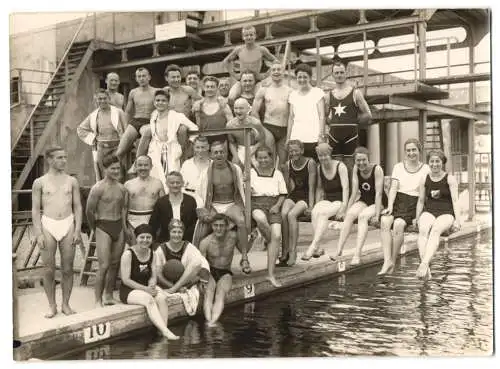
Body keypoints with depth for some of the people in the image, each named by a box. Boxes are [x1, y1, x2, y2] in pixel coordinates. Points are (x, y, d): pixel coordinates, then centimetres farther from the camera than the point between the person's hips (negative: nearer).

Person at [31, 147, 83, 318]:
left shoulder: (72, 181, 7)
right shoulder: (39, 182, 2)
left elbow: (77, 207, 8)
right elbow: (35, 209, 2)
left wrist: (78, 230, -1)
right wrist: (38, 234, -6)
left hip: (68, 226, 1)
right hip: (48, 226, -1)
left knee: (67, 269, 4)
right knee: (49, 270, 2)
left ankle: (65, 304, 17)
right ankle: (52, 306, 15)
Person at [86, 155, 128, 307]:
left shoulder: (122, 188, 9)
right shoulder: (98, 188, -10)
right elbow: (89, 210, -7)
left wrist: (124, 227, 14)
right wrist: (95, 228, 2)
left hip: (119, 227, 6)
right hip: (103, 227, -6)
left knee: (115, 264, 10)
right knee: (104, 266, -10)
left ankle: (109, 297, 22)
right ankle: (98, 301, -2)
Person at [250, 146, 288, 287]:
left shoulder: (277, 173, 17)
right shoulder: (251, 172, 11)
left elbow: (283, 194, 15)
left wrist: (277, 205, -3)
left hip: (273, 206, 2)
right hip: (256, 204, -2)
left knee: (277, 235, -21)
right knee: (261, 219, -40)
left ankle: (271, 274, -18)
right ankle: (271, 243, -8)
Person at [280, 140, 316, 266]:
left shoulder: (310, 163, -7)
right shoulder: (288, 165, 6)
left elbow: (311, 187, -10)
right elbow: (286, 186, 9)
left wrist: (310, 206, -17)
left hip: (306, 196, -4)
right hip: (293, 195, 4)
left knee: (291, 215, -31)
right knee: (283, 213, -28)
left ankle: (292, 252, -26)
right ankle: (285, 251, -24)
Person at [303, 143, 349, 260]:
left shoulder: (340, 167, -6)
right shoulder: (319, 168, 10)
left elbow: (345, 188, -12)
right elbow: (319, 188, 13)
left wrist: (343, 208, -22)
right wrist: (317, 205, -1)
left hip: (339, 200, -4)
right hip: (326, 200, 4)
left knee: (323, 213, -33)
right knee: (314, 212, -29)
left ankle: (313, 246, -37)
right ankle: (317, 248, -34)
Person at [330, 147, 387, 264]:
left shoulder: (377, 169, -17)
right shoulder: (356, 169, -3)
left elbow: (378, 194, -21)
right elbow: (354, 192, -3)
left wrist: (377, 215, -27)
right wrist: (347, 209, -12)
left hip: (378, 203, -4)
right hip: (363, 201, 4)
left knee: (363, 216, -33)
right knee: (350, 214, -26)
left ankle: (357, 253, -40)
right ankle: (339, 249, -32)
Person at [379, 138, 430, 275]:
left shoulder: (425, 169, 7)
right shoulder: (398, 167, 16)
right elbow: (393, 188, 5)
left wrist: (418, 215, -13)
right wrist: (390, 206, -12)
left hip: (413, 205, -2)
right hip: (397, 202, 2)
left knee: (398, 224, -32)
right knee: (384, 221, -29)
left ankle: (393, 261, -21)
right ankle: (387, 260, -35)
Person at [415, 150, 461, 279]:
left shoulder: (450, 179, 6)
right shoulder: (424, 180, 14)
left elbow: (455, 200, -3)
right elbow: (421, 201, 17)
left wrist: (457, 220, -13)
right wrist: (417, 219, 9)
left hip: (446, 214, -2)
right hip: (429, 212, 2)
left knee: (435, 230, -36)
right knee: (423, 230, -33)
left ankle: (424, 264, -52)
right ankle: (426, 269, -45)